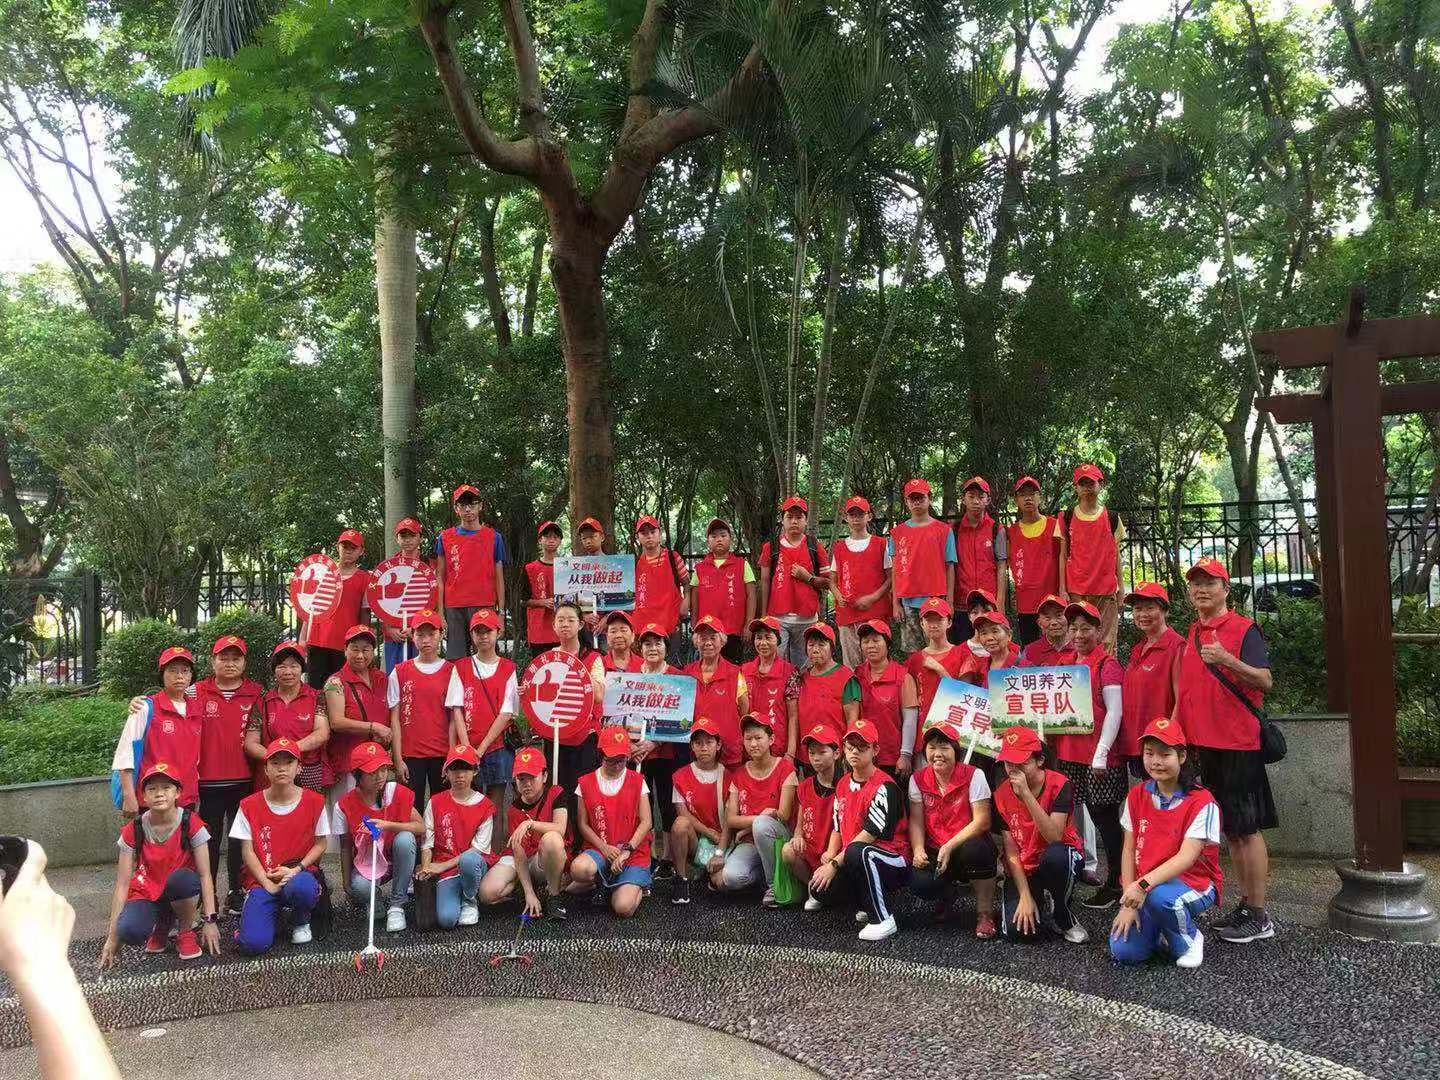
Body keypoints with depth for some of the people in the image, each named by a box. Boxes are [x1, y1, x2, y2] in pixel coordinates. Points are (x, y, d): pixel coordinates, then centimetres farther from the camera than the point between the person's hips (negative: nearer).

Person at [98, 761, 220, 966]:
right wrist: (112, 935, -10)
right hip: (147, 893, 1)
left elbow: (205, 875, -14)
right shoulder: (133, 830, -8)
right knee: (129, 932, -32)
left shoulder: (191, 823, -13)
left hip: (183, 894, -1)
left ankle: (186, 933, -8)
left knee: (181, 878, -37)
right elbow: (122, 884, -7)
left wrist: (210, 920, -20)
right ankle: (162, 924, 6)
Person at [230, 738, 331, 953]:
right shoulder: (250, 805, 0)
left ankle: (301, 921, -1)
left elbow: (320, 844, 4)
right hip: (262, 880, 0)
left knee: (301, 887, -40)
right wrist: (267, 883, -11)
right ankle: (274, 911, 13)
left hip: (299, 873, 0)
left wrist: (296, 869, -12)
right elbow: (247, 850, 1)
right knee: (253, 943, -24)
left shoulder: (314, 801, 0)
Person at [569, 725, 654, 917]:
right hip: (599, 850, 1)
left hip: (634, 853, -1)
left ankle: (637, 887, 13)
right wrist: (604, 848, -11)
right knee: (579, 869, -35)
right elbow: (583, 824, 3)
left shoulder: (637, 781, 3)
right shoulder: (586, 783, 4)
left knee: (623, 908, -23)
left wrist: (627, 850, -12)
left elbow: (646, 822, -2)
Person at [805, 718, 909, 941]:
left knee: (857, 852, -37)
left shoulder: (884, 786, -14)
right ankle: (868, 901, 13)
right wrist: (831, 853, -3)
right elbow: (838, 827, 17)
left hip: (895, 862, -7)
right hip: (852, 863, 7)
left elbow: (870, 834, -20)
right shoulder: (843, 784, 12)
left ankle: (883, 919, -23)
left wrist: (835, 863, -19)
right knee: (820, 890, -14)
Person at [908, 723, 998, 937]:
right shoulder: (918, 779, 1)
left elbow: (981, 821, -15)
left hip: (965, 845, -2)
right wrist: (918, 850, -18)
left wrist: (949, 847, -24)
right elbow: (916, 821, 0)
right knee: (919, 883, -28)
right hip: (934, 852, 2)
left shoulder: (974, 776, -10)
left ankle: (985, 913, -13)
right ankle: (942, 899, 15)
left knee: (975, 849, -38)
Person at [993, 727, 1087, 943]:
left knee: (1055, 854, -39)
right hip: (1023, 869, 2)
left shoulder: (1059, 785, -17)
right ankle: (1039, 897, 15)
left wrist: (1026, 794, -35)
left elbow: (1054, 837, -29)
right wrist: (1025, 896, -16)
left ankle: (1063, 917, -10)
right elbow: (1011, 852, -8)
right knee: (1017, 931, -20)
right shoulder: (1001, 794, -7)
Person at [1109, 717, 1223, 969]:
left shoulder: (1201, 801, -14)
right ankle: (1156, 925, 16)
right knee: (1124, 951, -18)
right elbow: (1129, 850, 1)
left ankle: (1189, 939, -5)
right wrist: (1128, 903, -8)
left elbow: (1186, 857, -22)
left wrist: (1144, 884, -34)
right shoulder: (1137, 796, 2)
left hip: (1193, 881, -4)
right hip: (1144, 887, 4)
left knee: (1159, 896, -38)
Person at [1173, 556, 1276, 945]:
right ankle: (1245, 905, 21)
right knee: (1230, 830, 13)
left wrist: (1226, 660, -30)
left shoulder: (1244, 629, -6)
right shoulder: (1191, 635, 15)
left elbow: (1264, 680, -16)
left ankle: (1259, 916, 5)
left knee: (1248, 829, -3)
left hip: (1238, 743, -7)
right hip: (1204, 745, 7)